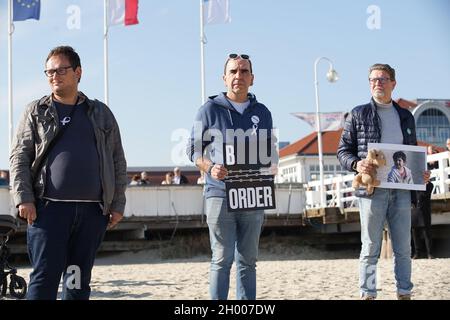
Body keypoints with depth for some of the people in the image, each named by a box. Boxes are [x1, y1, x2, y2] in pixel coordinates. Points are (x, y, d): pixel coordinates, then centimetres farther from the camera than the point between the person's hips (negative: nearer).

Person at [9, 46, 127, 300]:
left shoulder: (101, 114, 13)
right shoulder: (36, 112, 9)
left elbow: (118, 162, 13)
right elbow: (19, 158, 3)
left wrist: (117, 204, 6)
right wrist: (24, 199, -9)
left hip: (92, 211, 2)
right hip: (49, 208, -2)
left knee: (79, 280, 8)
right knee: (45, 277, -6)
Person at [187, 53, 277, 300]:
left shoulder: (262, 113, 14)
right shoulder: (210, 110, 3)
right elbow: (193, 149, 4)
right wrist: (210, 168, -15)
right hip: (220, 193, -3)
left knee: (248, 260, 8)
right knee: (222, 259, -4)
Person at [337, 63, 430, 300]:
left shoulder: (406, 117, 15)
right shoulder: (358, 115, 5)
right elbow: (343, 150, 4)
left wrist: (421, 173, 3)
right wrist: (356, 164, -16)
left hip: (401, 190, 3)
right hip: (371, 190, -3)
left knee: (403, 248, 6)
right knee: (370, 249, 0)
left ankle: (404, 294, 13)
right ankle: (367, 295, 6)